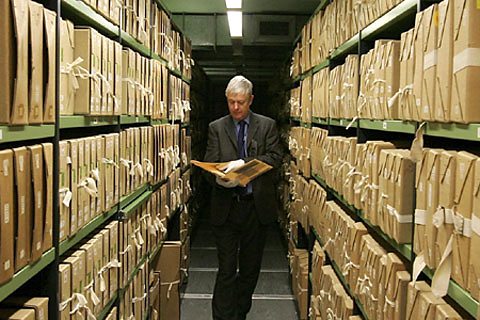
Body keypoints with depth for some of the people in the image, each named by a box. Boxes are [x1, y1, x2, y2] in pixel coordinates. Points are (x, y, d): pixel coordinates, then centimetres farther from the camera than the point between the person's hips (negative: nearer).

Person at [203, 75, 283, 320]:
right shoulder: (216, 128, 5)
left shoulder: (267, 125, 5)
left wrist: (244, 162, -20)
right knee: (226, 270, 0)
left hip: (257, 206, 1)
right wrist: (220, 178, -24)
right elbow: (209, 164, -1)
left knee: (250, 268, 14)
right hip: (226, 207, -1)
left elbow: (275, 157, -5)